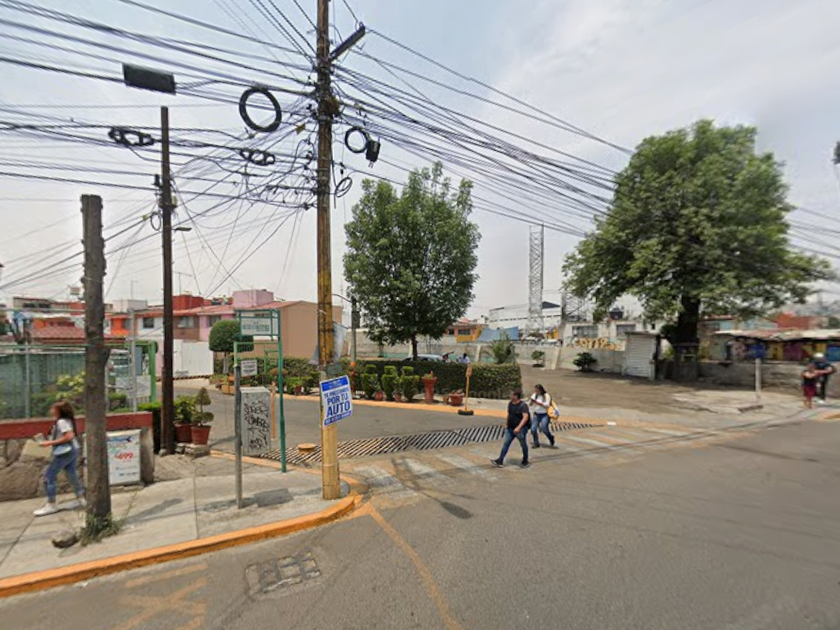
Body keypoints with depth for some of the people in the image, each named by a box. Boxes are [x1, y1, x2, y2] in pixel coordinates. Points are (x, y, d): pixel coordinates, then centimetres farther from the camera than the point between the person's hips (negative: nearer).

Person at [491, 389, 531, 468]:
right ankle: (500, 461, 5)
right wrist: (507, 425, 19)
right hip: (510, 429, 7)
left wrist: (518, 428, -33)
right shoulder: (510, 404, 5)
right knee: (506, 444, 4)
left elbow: (525, 417, -25)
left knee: (523, 445, 10)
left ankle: (525, 462, 28)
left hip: (520, 429, -7)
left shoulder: (523, 405, -17)